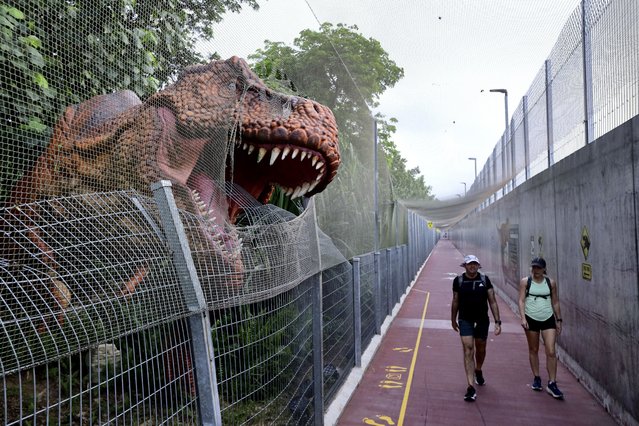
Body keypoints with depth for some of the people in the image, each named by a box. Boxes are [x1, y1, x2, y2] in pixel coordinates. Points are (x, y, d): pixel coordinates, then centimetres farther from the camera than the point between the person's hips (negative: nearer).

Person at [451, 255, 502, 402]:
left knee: (480, 349, 19)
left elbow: (492, 301, -1)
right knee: (468, 351, -9)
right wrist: (453, 319, 14)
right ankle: (471, 387, -8)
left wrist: (497, 321, -7)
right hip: (465, 320, -2)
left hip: (482, 320, 2)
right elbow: (455, 302, 7)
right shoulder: (458, 280, -4)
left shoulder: (485, 280, -3)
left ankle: (478, 371, 49)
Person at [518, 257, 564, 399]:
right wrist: (523, 318, -17)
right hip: (531, 319, -1)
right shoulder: (525, 282, -3)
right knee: (533, 350, 11)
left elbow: (555, 302, 10)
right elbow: (521, 300, -6)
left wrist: (559, 320, 10)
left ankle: (552, 384, 4)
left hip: (548, 319, 1)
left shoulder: (551, 282, 2)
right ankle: (536, 378, 26)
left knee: (551, 352, -4)